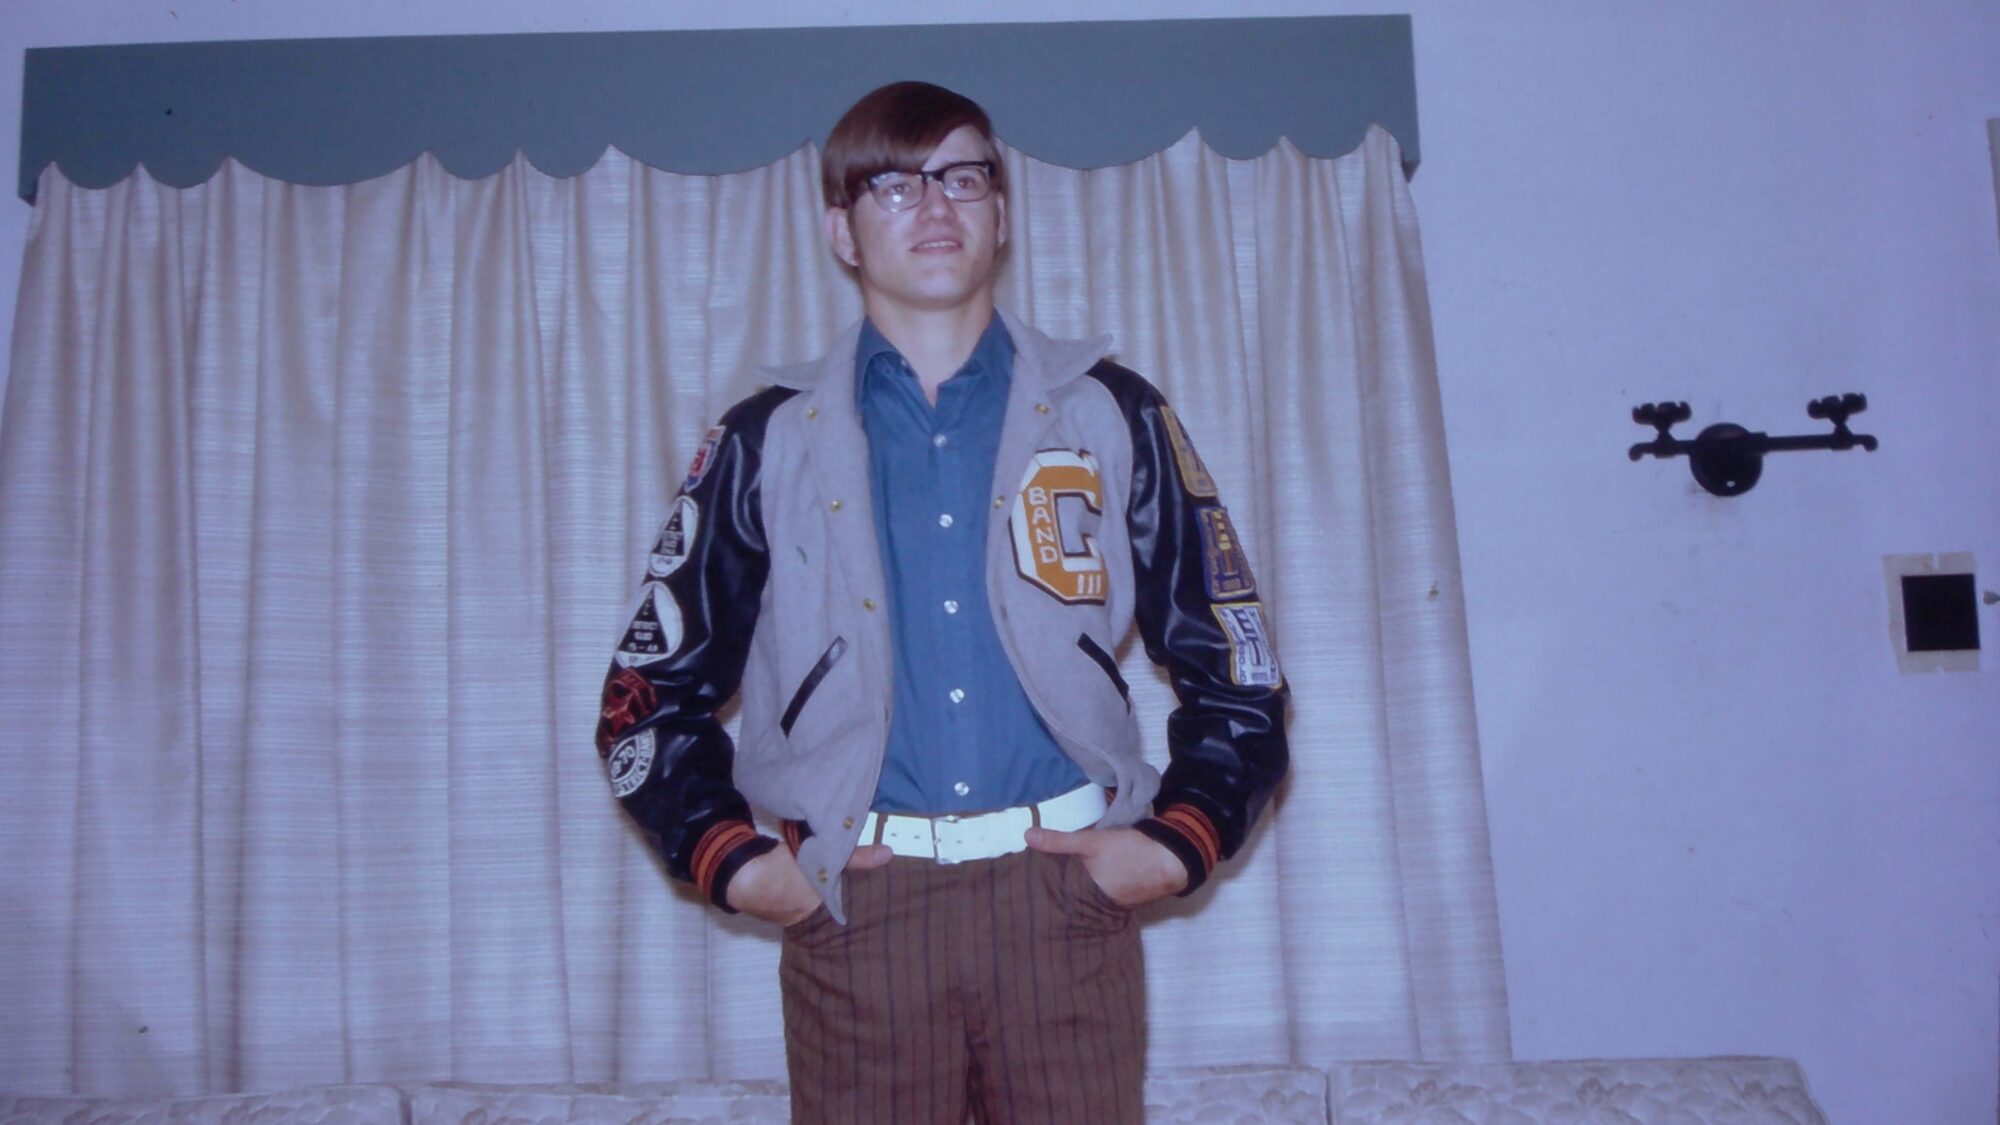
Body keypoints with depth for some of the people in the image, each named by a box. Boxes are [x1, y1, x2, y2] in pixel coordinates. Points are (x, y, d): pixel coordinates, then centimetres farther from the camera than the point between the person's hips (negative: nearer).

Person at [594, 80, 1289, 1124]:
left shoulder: (1110, 415, 8)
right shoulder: (770, 440, 8)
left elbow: (1237, 671, 10)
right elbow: (651, 693, 11)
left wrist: (1175, 842, -1)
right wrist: (733, 862, 0)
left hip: (1065, 898, 0)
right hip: (855, 907, 0)